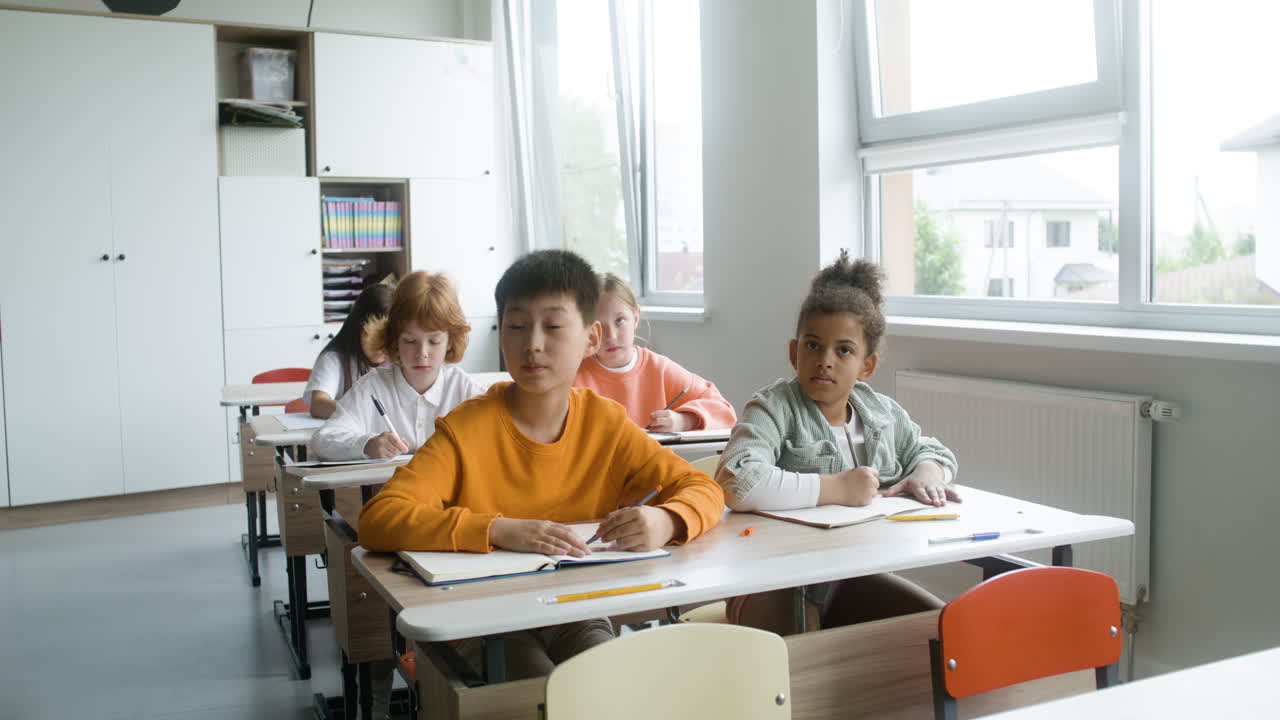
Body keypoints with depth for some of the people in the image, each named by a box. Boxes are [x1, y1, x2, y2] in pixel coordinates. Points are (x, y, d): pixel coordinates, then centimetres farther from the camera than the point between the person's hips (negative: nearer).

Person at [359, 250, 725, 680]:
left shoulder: (605, 423, -1)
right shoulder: (467, 428, -12)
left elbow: (704, 490, 0)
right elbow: (378, 520, -21)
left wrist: (665, 522, -25)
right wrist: (501, 530, -33)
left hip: (578, 614, 3)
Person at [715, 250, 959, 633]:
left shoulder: (881, 411, 10)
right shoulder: (774, 408, -11)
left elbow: (930, 449, 30)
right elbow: (736, 483, -30)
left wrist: (927, 472, 2)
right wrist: (837, 489, -22)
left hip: (851, 579, 7)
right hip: (775, 586, -7)